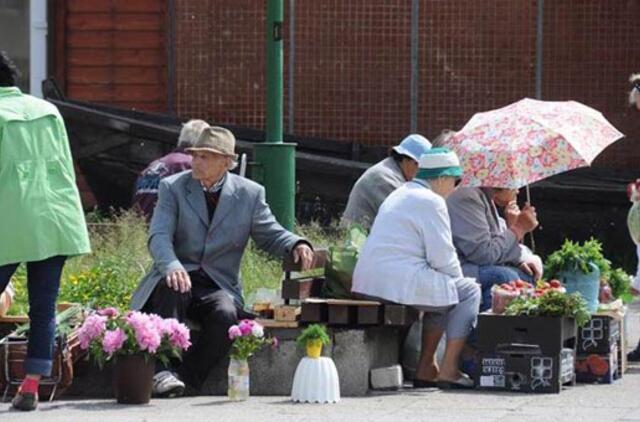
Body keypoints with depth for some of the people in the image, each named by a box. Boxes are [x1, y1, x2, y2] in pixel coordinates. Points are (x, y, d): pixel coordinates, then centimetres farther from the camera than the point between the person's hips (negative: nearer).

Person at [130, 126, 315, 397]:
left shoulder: (249, 194, 8)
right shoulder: (173, 187, 3)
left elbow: (271, 236, 13)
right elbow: (159, 236, -9)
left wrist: (297, 245, -11)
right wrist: (172, 267, -31)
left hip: (218, 286, 1)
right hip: (179, 277, -1)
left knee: (226, 315, -33)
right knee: (172, 288, -36)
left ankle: (185, 375, -24)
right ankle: (163, 370, -37)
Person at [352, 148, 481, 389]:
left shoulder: (399, 195, 23)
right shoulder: (431, 202, -9)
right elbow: (443, 258, -11)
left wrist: (454, 279, 23)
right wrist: (459, 279, 9)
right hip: (400, 285, -10)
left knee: (441, 289, 30)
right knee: (469, 291, 3)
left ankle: (426, 368, 27)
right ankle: (449, 370, -1)